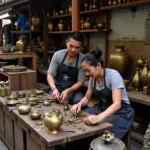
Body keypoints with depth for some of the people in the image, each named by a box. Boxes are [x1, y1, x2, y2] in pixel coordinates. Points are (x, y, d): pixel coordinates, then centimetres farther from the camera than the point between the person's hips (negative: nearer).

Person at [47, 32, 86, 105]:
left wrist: (68, 91, -27)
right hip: (57, 88, 1)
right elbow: (50, 74, -6)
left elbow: (80, 82, -10)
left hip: (74, 90, -1)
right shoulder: (58, 55, -6)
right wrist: (54, 89, -25)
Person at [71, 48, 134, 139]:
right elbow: (87, 98, 10)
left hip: (120, 113, -6)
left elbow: (117, 104, -31)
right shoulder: (93, 78, -1)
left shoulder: (113, 75, -22)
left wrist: (99, 117, -47)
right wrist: (80, 104, -14)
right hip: (101, 108, 7)